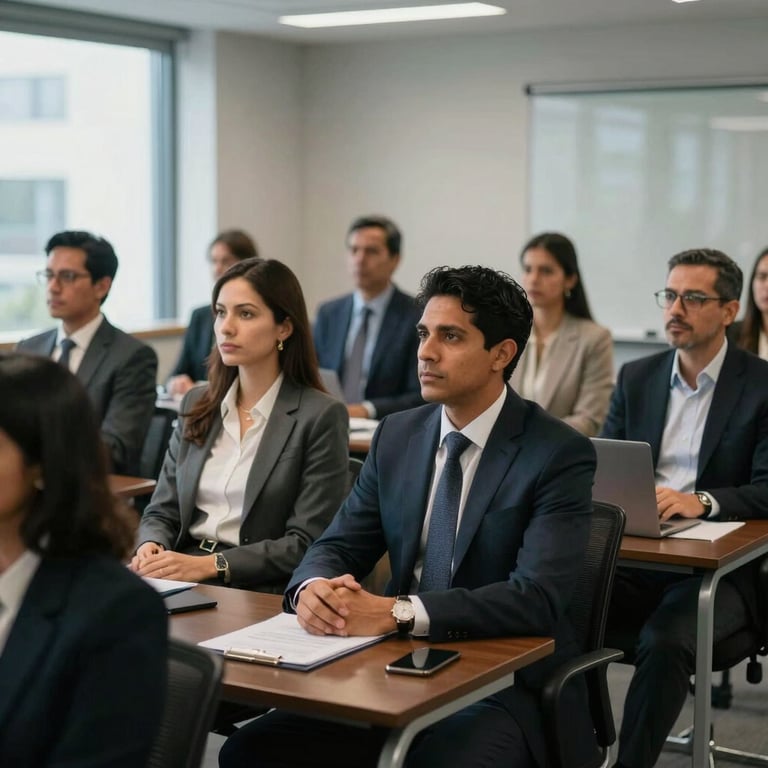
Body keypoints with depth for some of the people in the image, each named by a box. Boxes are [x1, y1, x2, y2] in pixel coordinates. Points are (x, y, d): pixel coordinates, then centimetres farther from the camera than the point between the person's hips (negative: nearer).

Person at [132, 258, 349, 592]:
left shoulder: (320, 416, -5)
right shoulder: (197, 404, 13)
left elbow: (307, 544, -10)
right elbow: (161, 512, 14)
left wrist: (211, 564, -20)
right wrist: (150, 547, -9)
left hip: (259, 593, -6)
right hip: (180, 581, 6)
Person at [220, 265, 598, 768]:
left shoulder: (560, 454, -10)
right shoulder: (397, 435, 8)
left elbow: (538, 597, -22)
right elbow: (339, 546, 8)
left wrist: (396, 612, -31)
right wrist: (312, 588, -17)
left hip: (505, 686, -5)